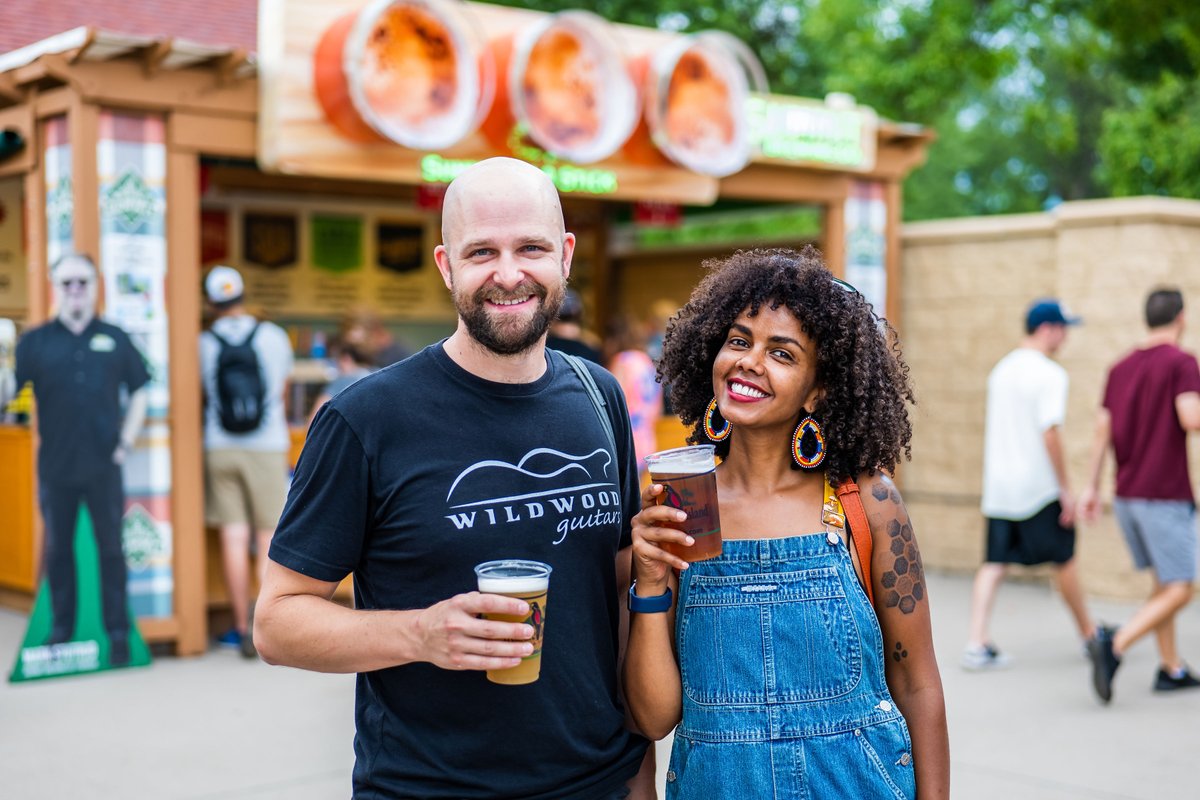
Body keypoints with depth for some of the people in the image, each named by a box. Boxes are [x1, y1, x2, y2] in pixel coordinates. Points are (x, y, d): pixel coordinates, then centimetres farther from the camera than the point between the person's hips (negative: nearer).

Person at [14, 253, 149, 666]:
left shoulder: (114, 339, 6)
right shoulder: (35, 341, 4)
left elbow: (138, 393, 11)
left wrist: (126, 442, 3)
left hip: (103, 466, 0)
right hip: (55, 467, 1)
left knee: (111, 549, 3)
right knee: (58, 550, 10)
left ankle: (118, 633, 11)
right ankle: (61, 628, 21)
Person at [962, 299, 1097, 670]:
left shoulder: (1001, 369, 12)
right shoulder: (1049, 374, -13)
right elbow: (1050, 433, -19)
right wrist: (1065, 488, -14)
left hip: (998, 486, 7)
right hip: (1038, 486, -6)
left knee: (994, 564, 4)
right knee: (1064, 561, 10)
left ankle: (976, 644, -3)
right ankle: (1089, 634, 25)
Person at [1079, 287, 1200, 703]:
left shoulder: (1122, 367, 12)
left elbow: (1102, 428, 10)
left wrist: (1091, 487, 11)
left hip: (1127, 494, 7)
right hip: (1166, 496, -7)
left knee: (1165, 582, 18)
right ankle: (1115, 645, -22)